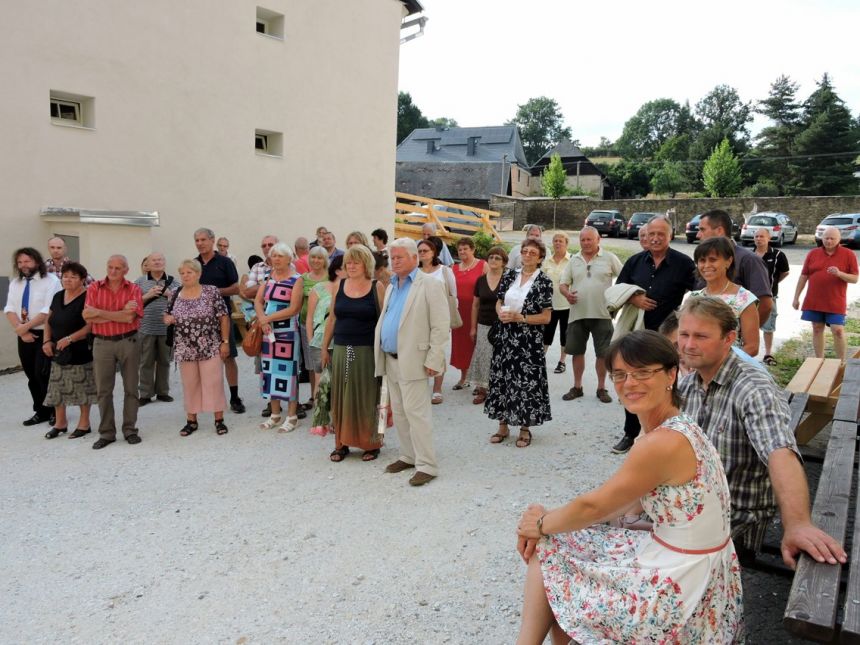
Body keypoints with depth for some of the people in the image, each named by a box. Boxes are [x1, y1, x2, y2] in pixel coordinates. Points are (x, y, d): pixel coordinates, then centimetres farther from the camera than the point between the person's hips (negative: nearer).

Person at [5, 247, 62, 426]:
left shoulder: (51, 281, -9)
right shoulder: (15, 283, 11)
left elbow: (49, 310, -17)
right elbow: (10, 310, 5)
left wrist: (26, 326, -16)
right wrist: (20, 330, -10)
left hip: (45, 334, -6)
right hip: (24, 336, 6)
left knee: (43, 374, -9)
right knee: (32, 376, 10)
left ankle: (55, 411, 7)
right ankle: (41, 412, 22)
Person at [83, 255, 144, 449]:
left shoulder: (134, 289, -2)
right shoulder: (94, 288, 2)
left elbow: (130, 317, -15)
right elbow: (87, 316, -9)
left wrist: (99, 312, -13)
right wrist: (120, 313, -14)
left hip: (128, 342, -1)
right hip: (102, 343, 1)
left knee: (131, 388, 6)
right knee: (103, 390, 6)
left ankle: (130, 429, 18)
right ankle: (106, 433, 16)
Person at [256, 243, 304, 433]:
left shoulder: (296, 279, -7)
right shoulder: (268, 276, 10)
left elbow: (293, 309, -15)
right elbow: (258, 301, 3)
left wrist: (268, 318, -13)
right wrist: (263, 320, -14)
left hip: (287, 331, -5)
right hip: (267, 330, 6)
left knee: (287, 370, -2)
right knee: (270, 369, 10)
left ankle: (292, 416, 8)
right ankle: (275, 413, 22)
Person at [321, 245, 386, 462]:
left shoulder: (377, 288, -3)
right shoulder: (339, 286, 8)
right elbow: (332, 319, 12)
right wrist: (325, 348, 10)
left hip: (367, 351, -3)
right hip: (341, 350, 4)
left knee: (367, 397, 3)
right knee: (341, 397, 7)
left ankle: (371, 443, 17)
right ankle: (342, 443, 18)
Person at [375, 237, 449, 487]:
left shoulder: (430, 285, -9)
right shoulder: (392, 286, 15)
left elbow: (441, 326, -13)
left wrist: (433, 361, -17)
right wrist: (380, 352, 11)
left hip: (412, 361, -8)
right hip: (390, 360, 8)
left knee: (416, 413, -7)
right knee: (399, 412, 14)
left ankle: (427, 466, 2)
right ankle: (408, 456, 27)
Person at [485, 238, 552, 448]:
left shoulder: (544, 281, -6)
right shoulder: (510, 275, 7)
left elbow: (546, 317, -9)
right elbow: (499, 303, 14)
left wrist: (519, 317, -17)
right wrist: (501, 313, -8)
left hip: (529, 342, -4)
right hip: (506, 337, 5)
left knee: (526, 380, 0)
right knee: (502, 377, 9)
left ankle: (525, 428, 17)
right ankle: (503, 425, 24)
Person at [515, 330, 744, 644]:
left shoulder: (663, 442, -26)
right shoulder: (679, 428, 3)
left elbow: (594, 506, -16)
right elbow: (625, 507, 7)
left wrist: (542, 523, 1)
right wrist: (549, 520, 0)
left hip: (678, 592, -8)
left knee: (548, 551, 4)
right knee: (562, 536, 14)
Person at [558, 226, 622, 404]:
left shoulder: (609, 258, 1)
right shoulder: (574, 260, 9)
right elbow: (562, 284, 9)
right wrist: (566, 293, -12)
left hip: (602, 314, -3)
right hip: (578, 314, 3)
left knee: (602, 353, 4)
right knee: (577, 351, 9)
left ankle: (601, 388, 18)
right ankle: (577, 387, 22)